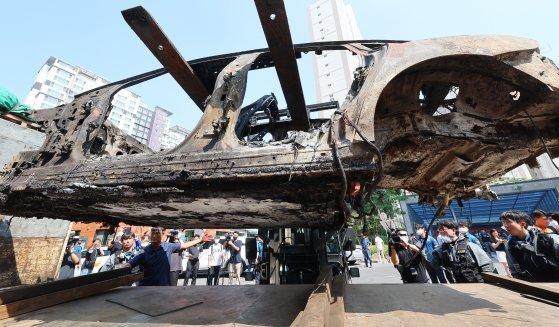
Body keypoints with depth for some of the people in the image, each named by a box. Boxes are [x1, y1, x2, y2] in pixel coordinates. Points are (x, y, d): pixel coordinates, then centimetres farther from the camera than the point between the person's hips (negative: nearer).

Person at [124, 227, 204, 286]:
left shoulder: (168, 247, -4)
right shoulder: (144, 252, -9)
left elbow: (184, 245, 7)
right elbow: (127, 265, -12)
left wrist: (200, 239, 12)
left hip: (164, 285, 2)